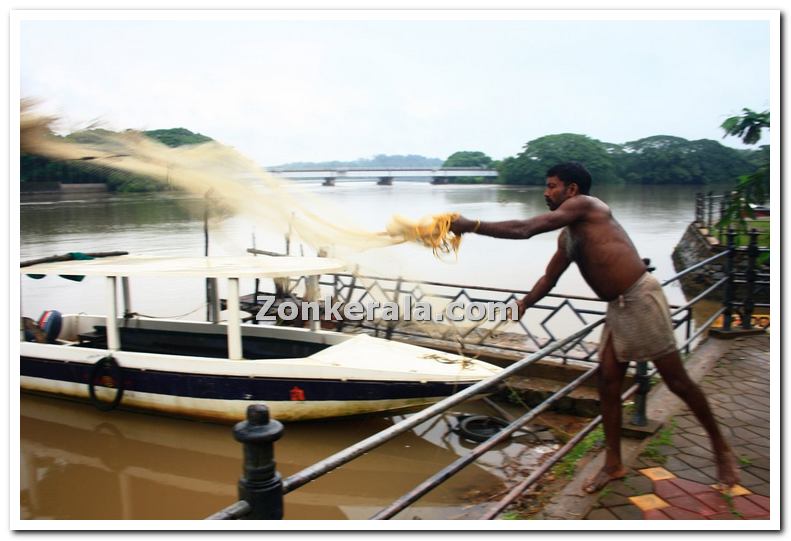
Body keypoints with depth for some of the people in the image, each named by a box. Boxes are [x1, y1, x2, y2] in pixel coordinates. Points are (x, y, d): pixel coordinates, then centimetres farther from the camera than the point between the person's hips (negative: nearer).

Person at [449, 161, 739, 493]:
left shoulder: (585, 205, -12)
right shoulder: (566, 237, 14)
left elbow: (525, 229, -19)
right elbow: (549, 279, 21)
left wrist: (472, 226, -14)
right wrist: (523, 304, 6)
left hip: (642, 298, -9)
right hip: (617, 309, 9)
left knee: (676, 380, 2)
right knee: (608, 382, 8)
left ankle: (721, 449, 22)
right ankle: (613, 464, 19)